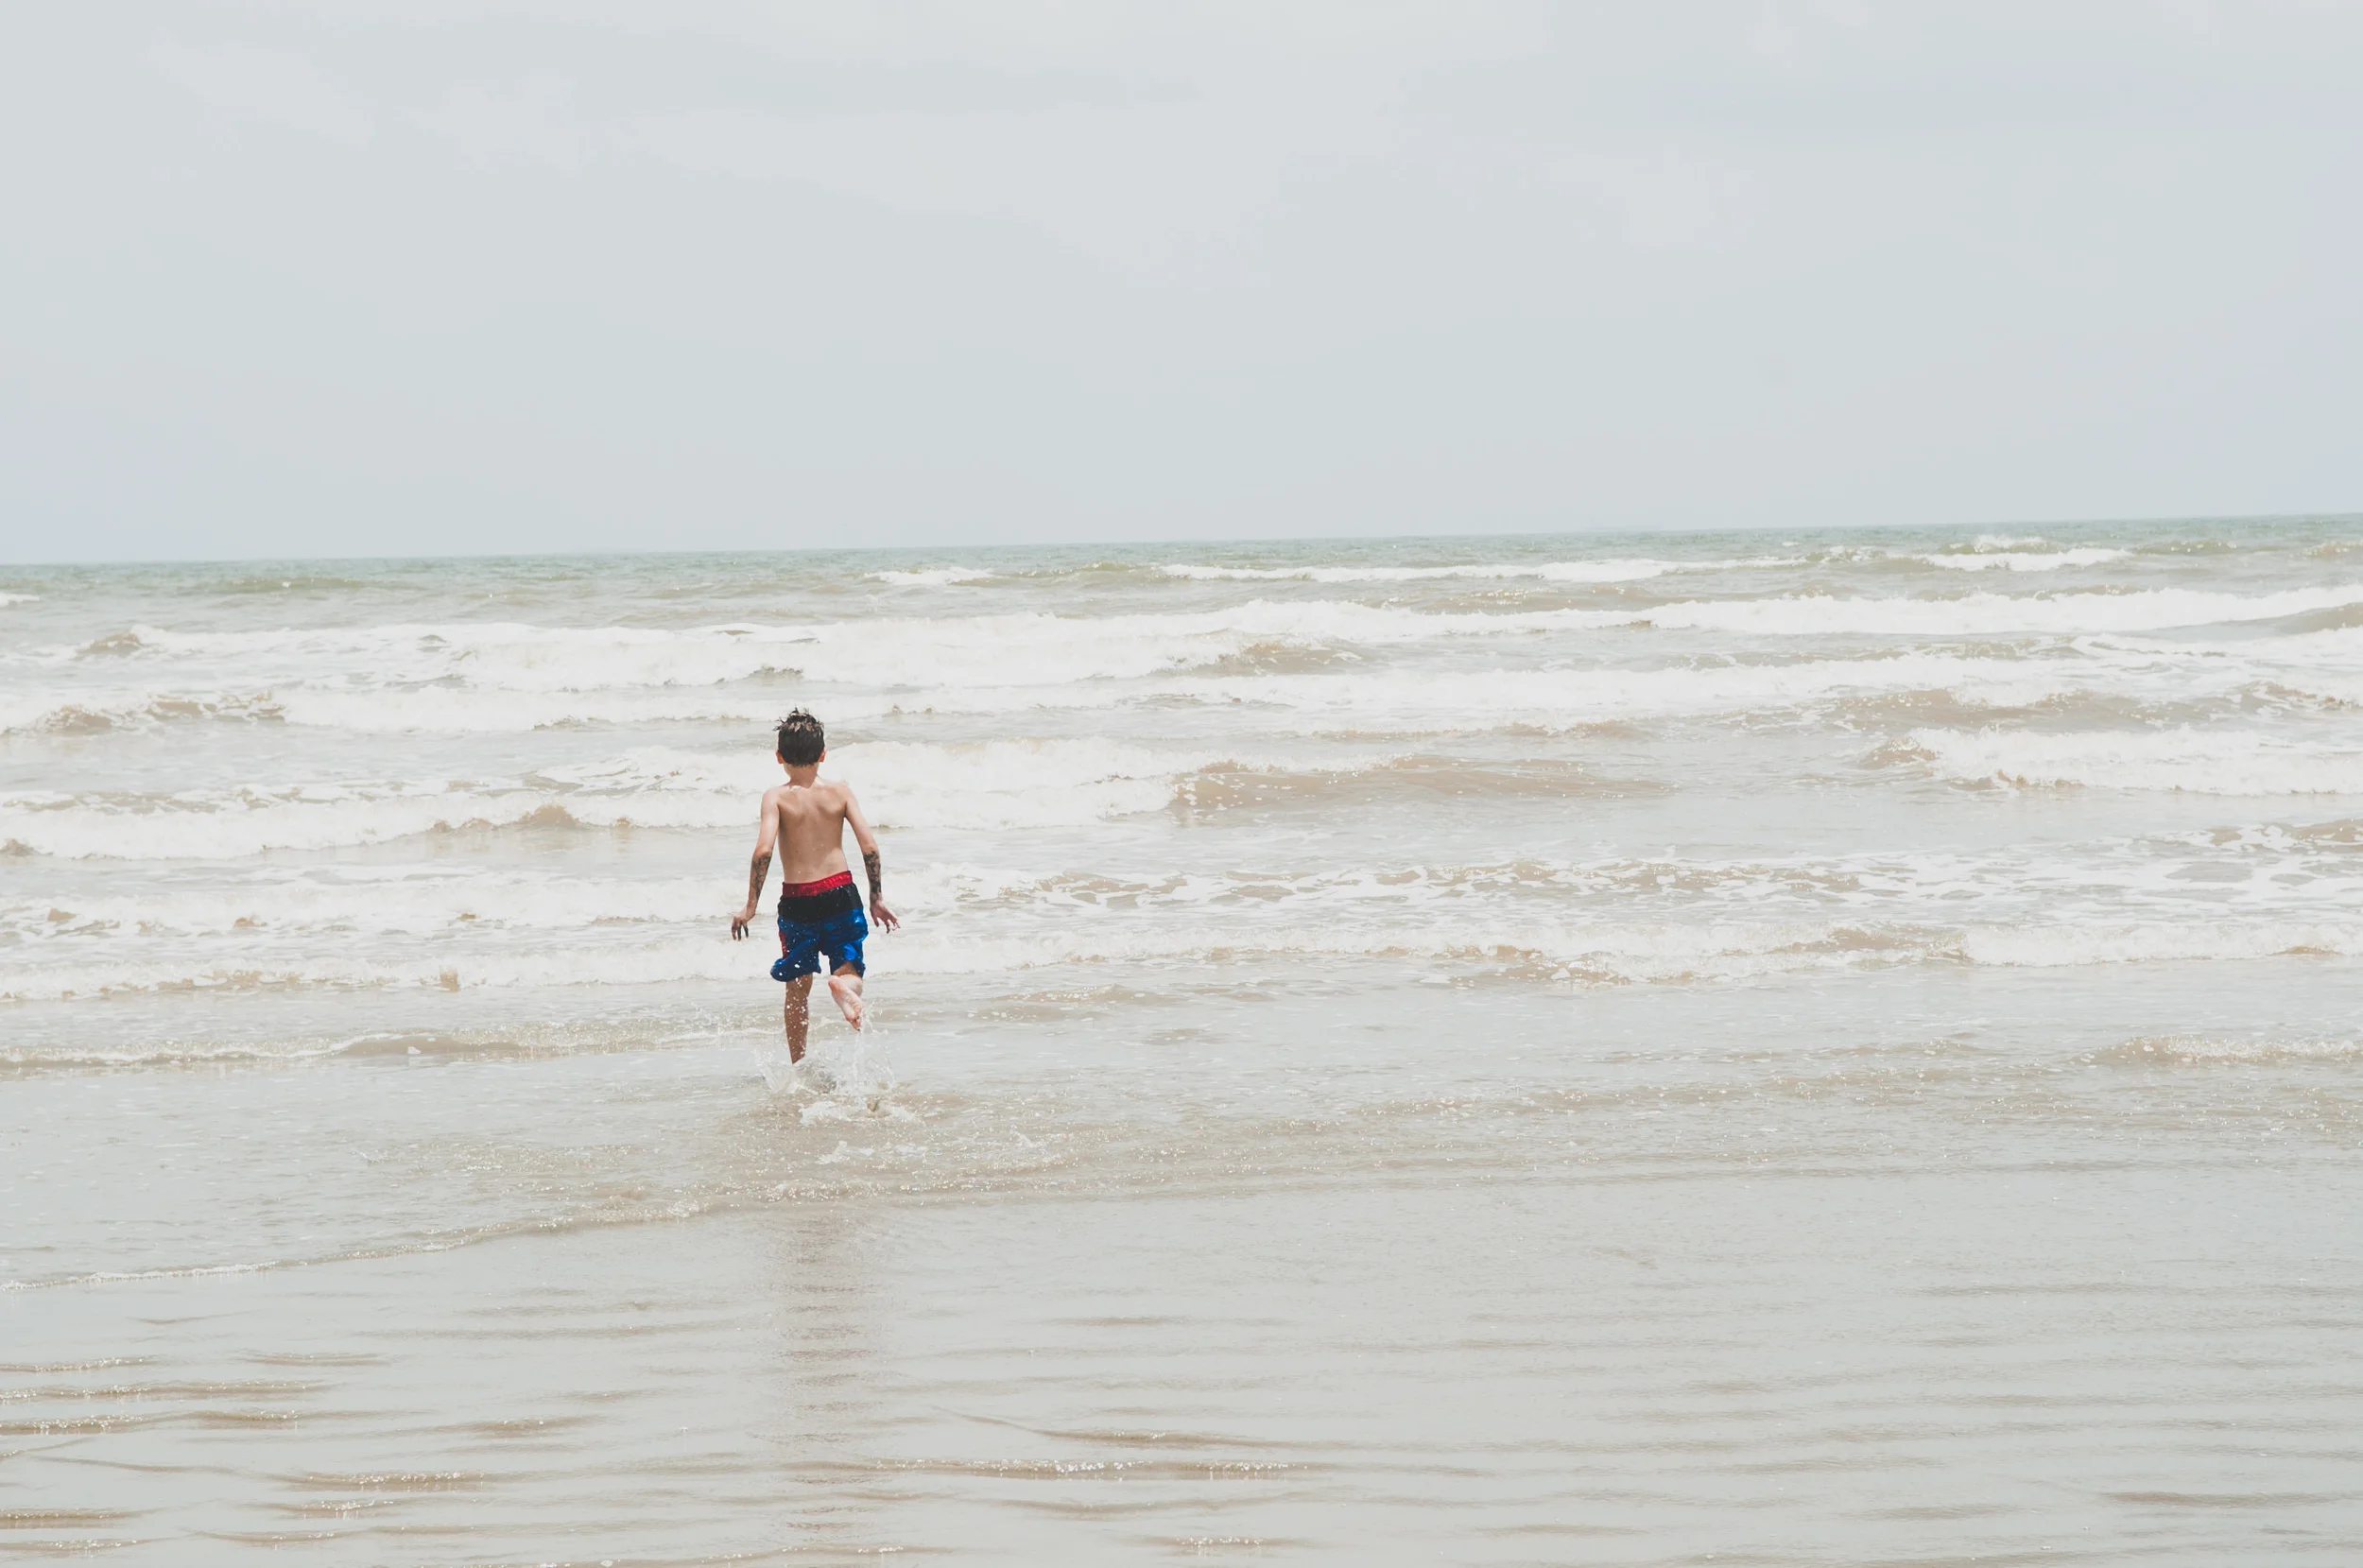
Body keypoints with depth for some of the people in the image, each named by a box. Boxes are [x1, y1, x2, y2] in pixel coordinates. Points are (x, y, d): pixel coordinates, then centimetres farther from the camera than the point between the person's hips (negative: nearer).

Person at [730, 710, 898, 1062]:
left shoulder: (776, 797, -6)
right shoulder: (839, 792, 0)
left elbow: (763, 850, -18)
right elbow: (869, 846, -5)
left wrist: (750, 907, -13)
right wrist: (877, 898, 6)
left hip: (797, 900, -1)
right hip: (840, 892, 1)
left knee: (798, 990, 14)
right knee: (849, 969, 9)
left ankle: (798, 1067, 16)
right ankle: (844, 983, -30)